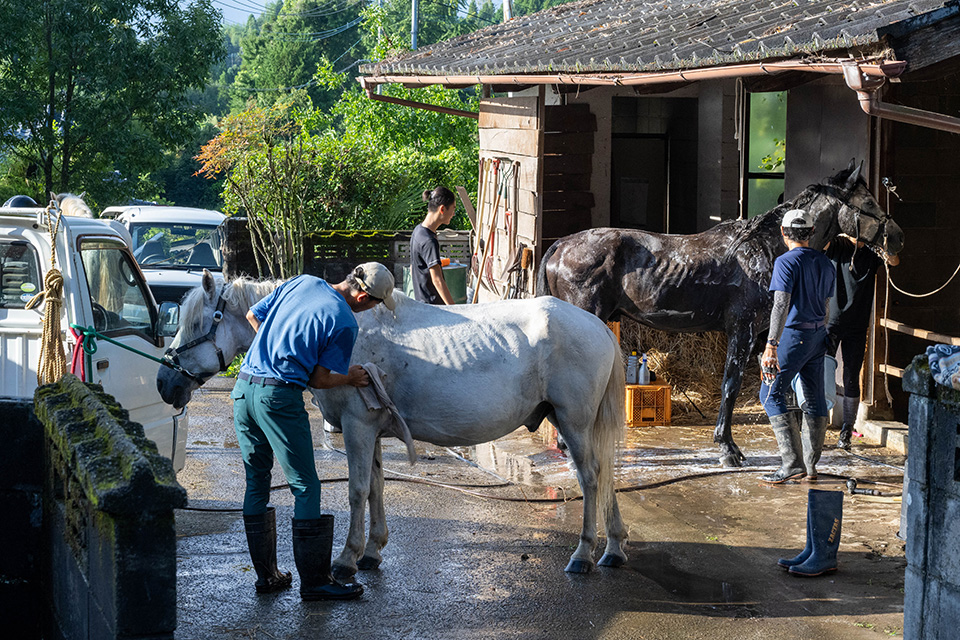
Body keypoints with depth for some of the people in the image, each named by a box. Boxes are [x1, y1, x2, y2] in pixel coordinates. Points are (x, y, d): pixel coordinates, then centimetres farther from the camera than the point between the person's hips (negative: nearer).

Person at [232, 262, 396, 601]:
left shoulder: (301, 282, 10)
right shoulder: (345, 323, -9)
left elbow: (253, 315, 19)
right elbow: (319, 379, -5)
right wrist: (350, 378, 14)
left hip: (244, 387, 8)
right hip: (280, 396, -8)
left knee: (256, 482, 15)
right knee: (305, 487, 2)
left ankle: (266, 574, 22)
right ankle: (314, 581, 5)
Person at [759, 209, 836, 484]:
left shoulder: (786, 262, -14)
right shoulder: (825, 264, 10)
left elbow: (781, 306, -23)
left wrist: (771, 345, -26)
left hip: (794, 335, -8)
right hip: (818, 336, 8)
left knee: (771, 394, -5)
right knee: (814, 398, 11)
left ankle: (793, 462, -14)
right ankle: (811, 466, 16)